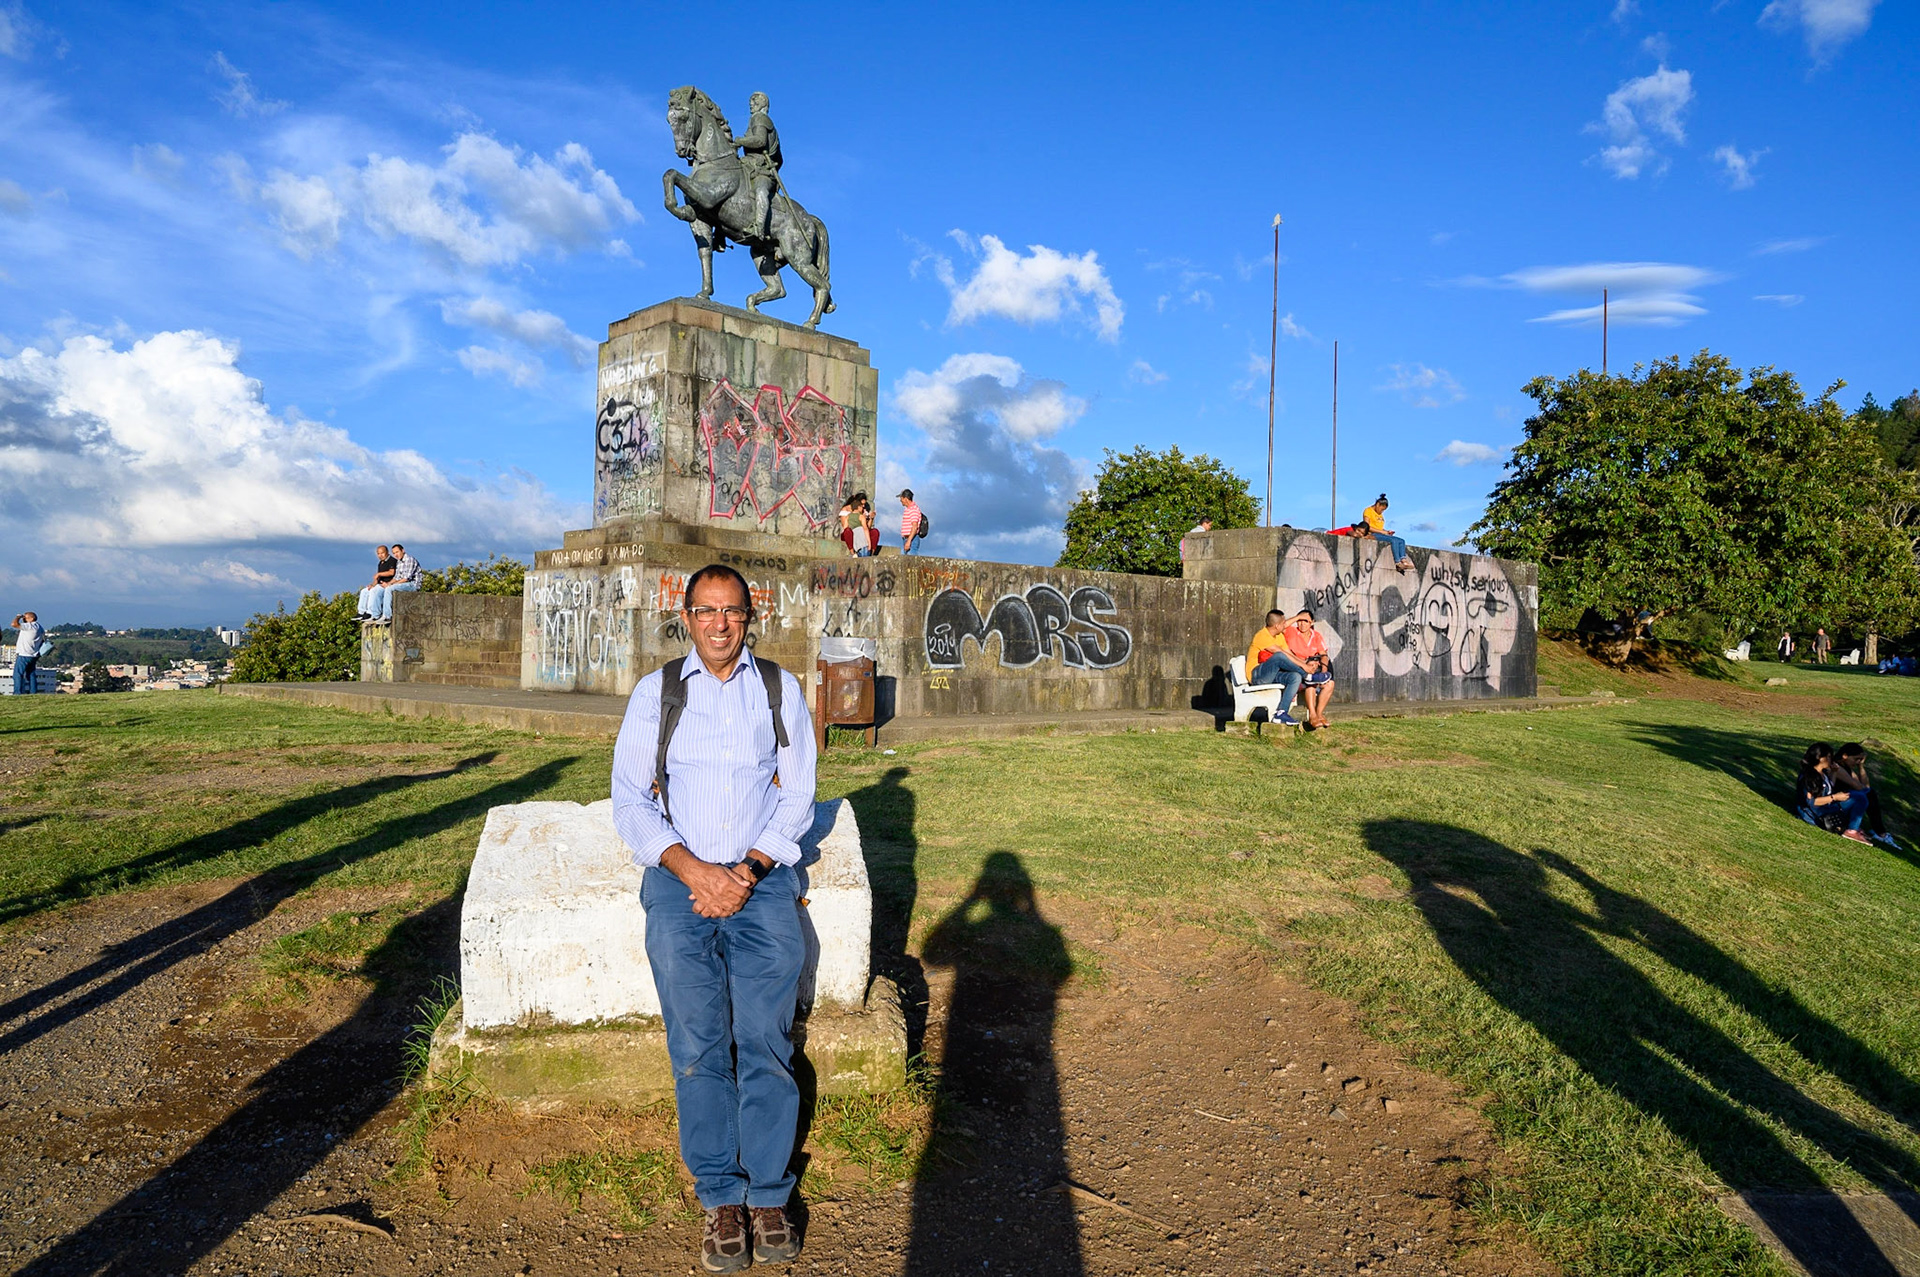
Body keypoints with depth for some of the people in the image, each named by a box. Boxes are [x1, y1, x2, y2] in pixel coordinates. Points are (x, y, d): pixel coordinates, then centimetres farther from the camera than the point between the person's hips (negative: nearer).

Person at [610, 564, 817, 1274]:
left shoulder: (781, 690, 11)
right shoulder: (655, 693, 10)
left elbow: (797, 796, 7)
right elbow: (630, 798, 4)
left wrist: (747, 871, -7)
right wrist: (694, 869, -10)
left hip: (763, 878, 0)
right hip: (680, 877, 0)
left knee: (765, 1038, -11)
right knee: (698, 1044, -11)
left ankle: (769, 1194, 3)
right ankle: (720, 1198, 3)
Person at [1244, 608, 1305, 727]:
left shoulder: (1279, 636, 12)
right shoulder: (1262, 636, -17)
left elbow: (1290, 654, 10)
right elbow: (1284, 654, -23)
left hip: (1272, 674, 8)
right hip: (1256, 675, -8)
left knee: (1296, 677, -21)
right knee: (1279, 656, -34)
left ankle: (1281, 713, -25)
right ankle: (1308, 676, -17)